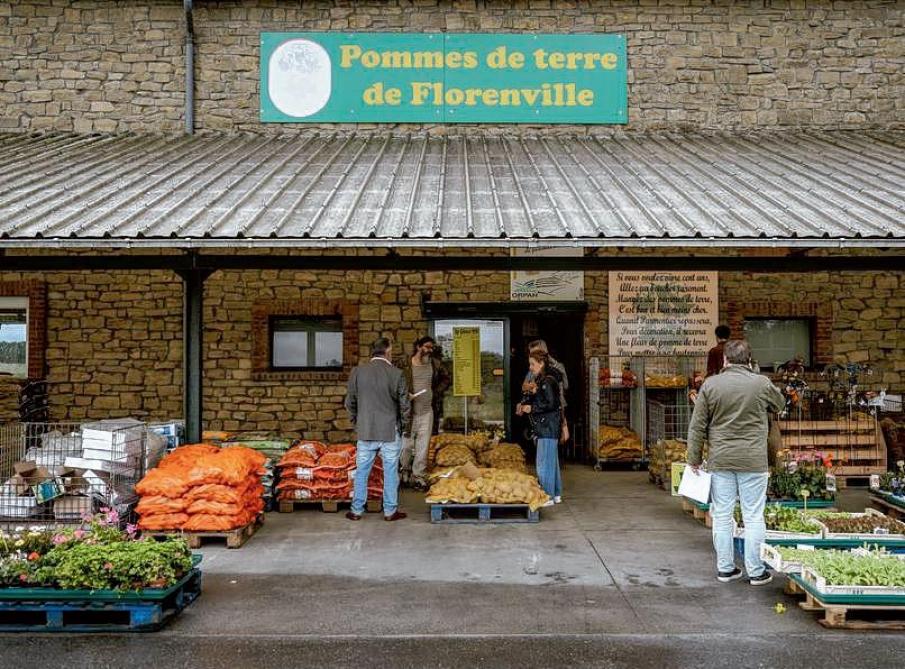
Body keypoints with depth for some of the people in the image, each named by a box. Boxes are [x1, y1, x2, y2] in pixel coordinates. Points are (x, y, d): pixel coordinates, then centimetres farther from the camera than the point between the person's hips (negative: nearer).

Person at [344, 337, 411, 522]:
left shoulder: (358, 372, -3)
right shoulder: (396, 373, -10)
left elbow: (350, 402, 4)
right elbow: (404, 404, -5)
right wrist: (403, 422, 12)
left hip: (365, 431, 2)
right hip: (390, 431, -2)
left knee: (361, 472, 12)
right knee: (390, 472, 9)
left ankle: (357, 511, 18)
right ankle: (390, 511, 16)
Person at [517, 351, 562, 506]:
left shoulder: (548, 381, -14)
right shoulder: (539, 381, 15)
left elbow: (551, 404, -19)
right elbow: (531, 400, 19)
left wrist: (531, 408, -13)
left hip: (548, 427, -10)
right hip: (543, 427, 10)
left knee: (544, 461, -6)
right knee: (551, 460, 14)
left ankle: (548, 496, -1)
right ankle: (556, 494, 22)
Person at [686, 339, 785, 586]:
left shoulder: (710, 385, -2)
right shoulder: (762, 384, -5)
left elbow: (697, 427, 0)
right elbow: (779, 403, 18)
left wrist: (694, 459, 7)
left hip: (720, 461, 1)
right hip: (753, 461, -1)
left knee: (722, 516, 9)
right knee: (753, 517, 7)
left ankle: (725, 568, 18)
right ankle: (756, 572, 13)